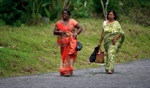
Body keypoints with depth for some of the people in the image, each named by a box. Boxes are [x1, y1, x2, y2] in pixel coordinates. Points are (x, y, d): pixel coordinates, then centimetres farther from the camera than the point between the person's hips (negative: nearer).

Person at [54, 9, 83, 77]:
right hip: (63, 42, 2)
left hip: (71, 42, -2)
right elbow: (54, 32, 8)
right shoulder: (59, 23, 9)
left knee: (70, 56, -8)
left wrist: (76, 33, -12)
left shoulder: (72, 21, 4)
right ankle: (64, 71, 5)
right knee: (64, 56, -1)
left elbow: (80, 28, 4)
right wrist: (60, 32, -12)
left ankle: (68, 71, -8)